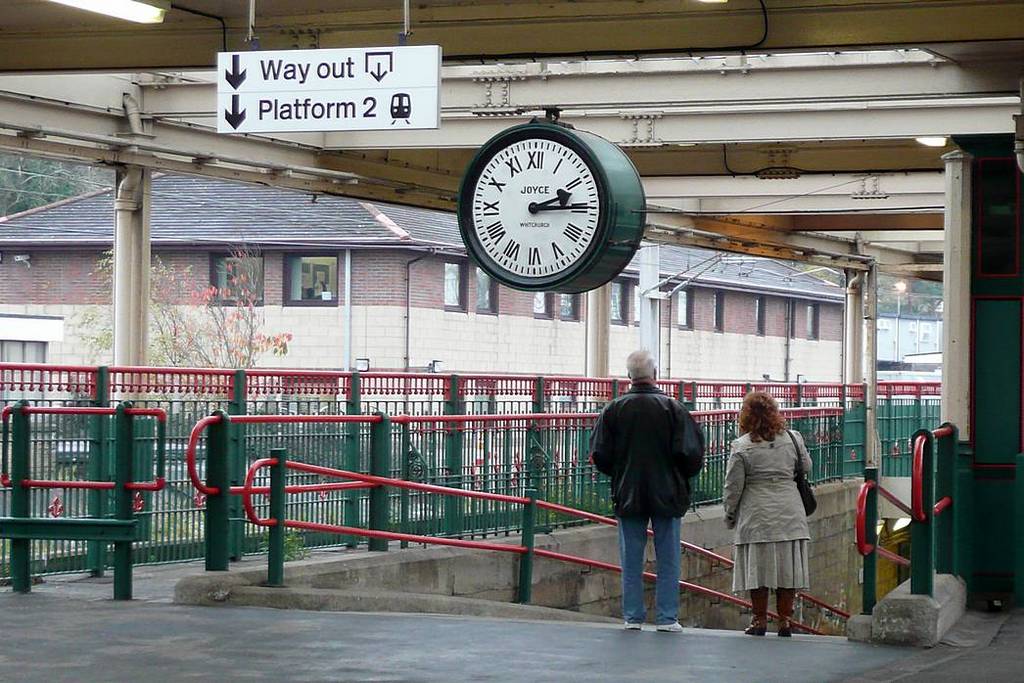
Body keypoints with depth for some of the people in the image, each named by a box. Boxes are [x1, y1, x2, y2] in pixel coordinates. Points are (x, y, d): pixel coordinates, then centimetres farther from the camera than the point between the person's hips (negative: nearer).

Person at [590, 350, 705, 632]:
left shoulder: (613, 409, -3)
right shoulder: (672, 408, -8)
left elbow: (599, 455, -2)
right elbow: (691, 453, -9)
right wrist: (680, 478, 10)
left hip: (627, 495, 1)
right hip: (667, 494, -1)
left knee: (631, 559, 7)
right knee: (668, 559, 5)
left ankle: (633, 616, 8)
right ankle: (667, 617, 4)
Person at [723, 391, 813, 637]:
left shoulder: (741, 447, -7)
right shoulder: (792, 438, 2)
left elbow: (733, 487, -4)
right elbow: (807, 467, 18)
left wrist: (730, 515, 9)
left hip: (756, 517, -3)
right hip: (790, 515, 3)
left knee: (758, 566, 4)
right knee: (786, 566, 7)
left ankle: (760, 620, 7)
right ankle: (785, 620, 9)